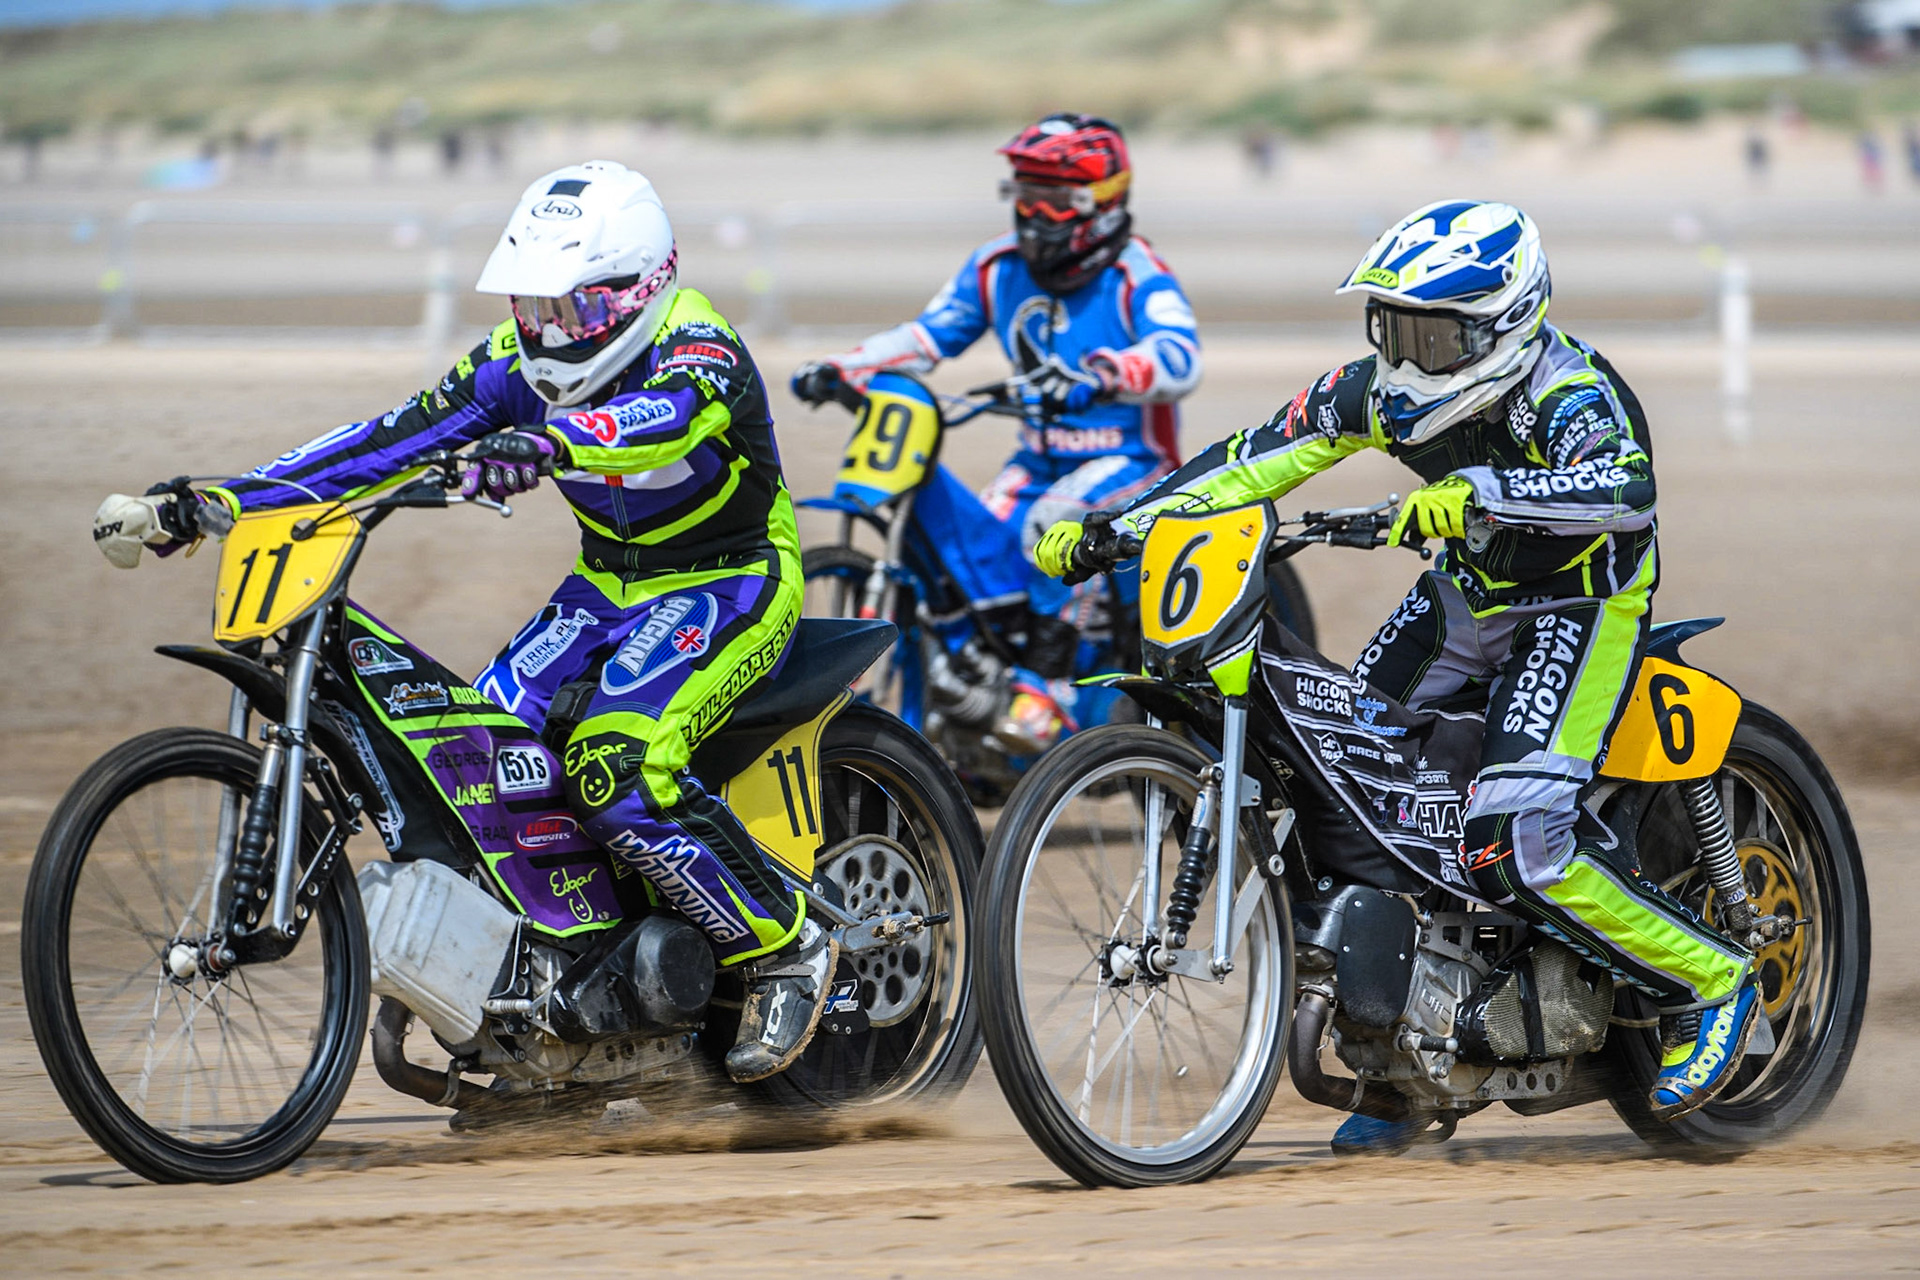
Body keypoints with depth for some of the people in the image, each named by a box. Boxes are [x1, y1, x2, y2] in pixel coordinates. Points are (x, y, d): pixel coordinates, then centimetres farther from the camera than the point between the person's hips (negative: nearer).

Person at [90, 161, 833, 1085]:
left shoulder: (698, 351, -24)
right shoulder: (523, 363, -3)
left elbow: (669, 418, -48)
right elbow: (395, 438, -6)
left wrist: (548, 443, -69)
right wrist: (208, 506, -14)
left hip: (726, 584, -8)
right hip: (611, 584, 8)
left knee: (617, 772, -29)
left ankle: (787, 950, -15)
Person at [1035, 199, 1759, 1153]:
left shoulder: (1570, 394, -29)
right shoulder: (1386, 389, -9)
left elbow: (1625, 491, -49)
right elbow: (1259, 458, -8)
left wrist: (1477, 493, -63)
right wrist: (1113, 529, -16)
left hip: (1580, 604, -8)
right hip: (1467, 591, 8)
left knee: (1513, 845, -25)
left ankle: (1707, 979, -3)